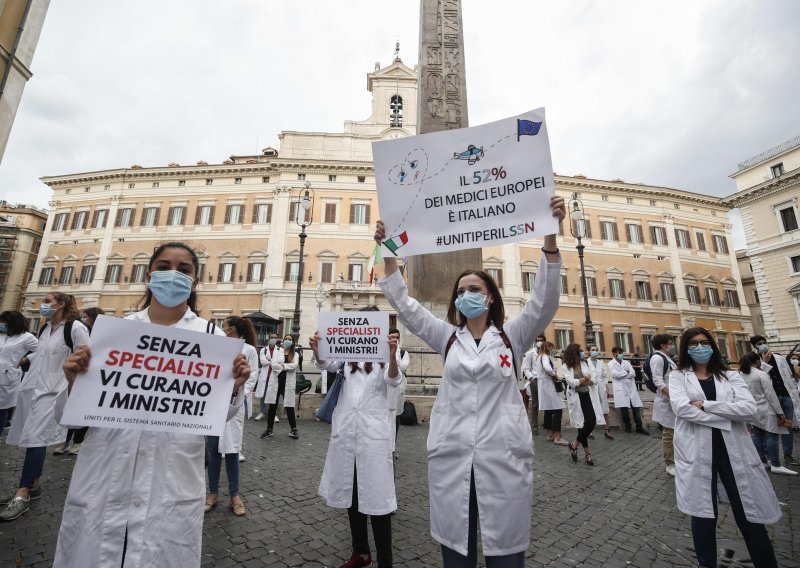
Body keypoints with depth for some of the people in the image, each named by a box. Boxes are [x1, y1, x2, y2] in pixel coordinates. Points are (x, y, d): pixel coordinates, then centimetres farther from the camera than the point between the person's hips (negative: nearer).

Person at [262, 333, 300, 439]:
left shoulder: (295, 354, 7)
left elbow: (294, 365, -11)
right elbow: (273, 364, -9)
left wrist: (282, 365, -12)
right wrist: (286, 367, -12)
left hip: (288, 383, -1)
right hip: (276, 382, 1)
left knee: (289, 406, 3)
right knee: (272, 406, 5)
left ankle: (293, 429, 16)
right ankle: (269, 429, 19)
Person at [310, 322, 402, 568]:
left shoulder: (384, 356, -4)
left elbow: (394, 380, -21)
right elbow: (327, 365, -11)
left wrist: (392, 356, -43)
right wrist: (317, 352, -34)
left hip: (373, 431, -4)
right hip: (345, 430, 4)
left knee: (377, 496, 0)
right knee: (350, 493, 16)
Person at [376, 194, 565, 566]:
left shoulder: (513, 335, 3)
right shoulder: (447, 338, 6)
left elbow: (545, 301, -10)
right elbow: (404, 305, 1)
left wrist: (550, 237, -21)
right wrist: (389, 252, -7)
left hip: (503, 458, -1)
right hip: (451, 458, 2)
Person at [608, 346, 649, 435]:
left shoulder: (626, 363, 15)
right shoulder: (611, 364, 1)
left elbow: (633, 373, 2)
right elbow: (615, 374, -14)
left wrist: (622, 375, -9)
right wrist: (626, 372, -2)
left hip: (631, 388, 4)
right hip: (621, 389, -4)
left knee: (636, 407, 1)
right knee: (624, 409, 1)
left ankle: (639, 427, 12)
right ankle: (627, 426, 17)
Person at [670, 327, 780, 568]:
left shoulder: (730, 375, 8)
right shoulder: (678, 376, 1)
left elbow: (749, 408, -9)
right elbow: (681, 407, -15)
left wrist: (705, 405, -14)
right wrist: (727, 416, -14)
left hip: (733, 449, 2)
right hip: (696, 451, -1)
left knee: (749, 515, 10)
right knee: (703, 515, 11)